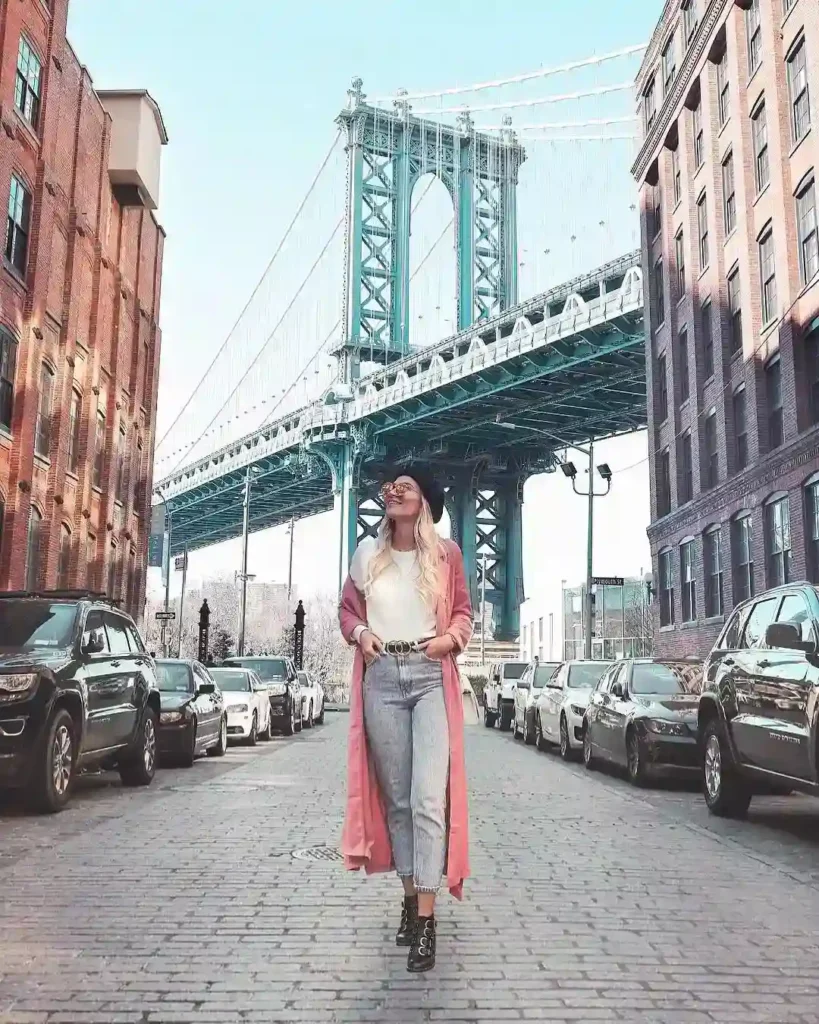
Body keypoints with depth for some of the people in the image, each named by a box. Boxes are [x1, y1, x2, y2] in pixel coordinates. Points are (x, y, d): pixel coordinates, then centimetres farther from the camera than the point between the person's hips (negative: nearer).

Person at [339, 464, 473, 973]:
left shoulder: (446, 553, 5)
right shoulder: (367, 552, 10)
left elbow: (463, 611, 12)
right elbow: (348, 608, 18)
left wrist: (451, 637, -8)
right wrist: (360, 633, -3)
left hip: (431, 677, -3)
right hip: (381, 678, 3)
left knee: (428, 798, -13)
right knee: (395, 796, 9)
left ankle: (426, 920, -10)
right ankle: (411, 897, 23)